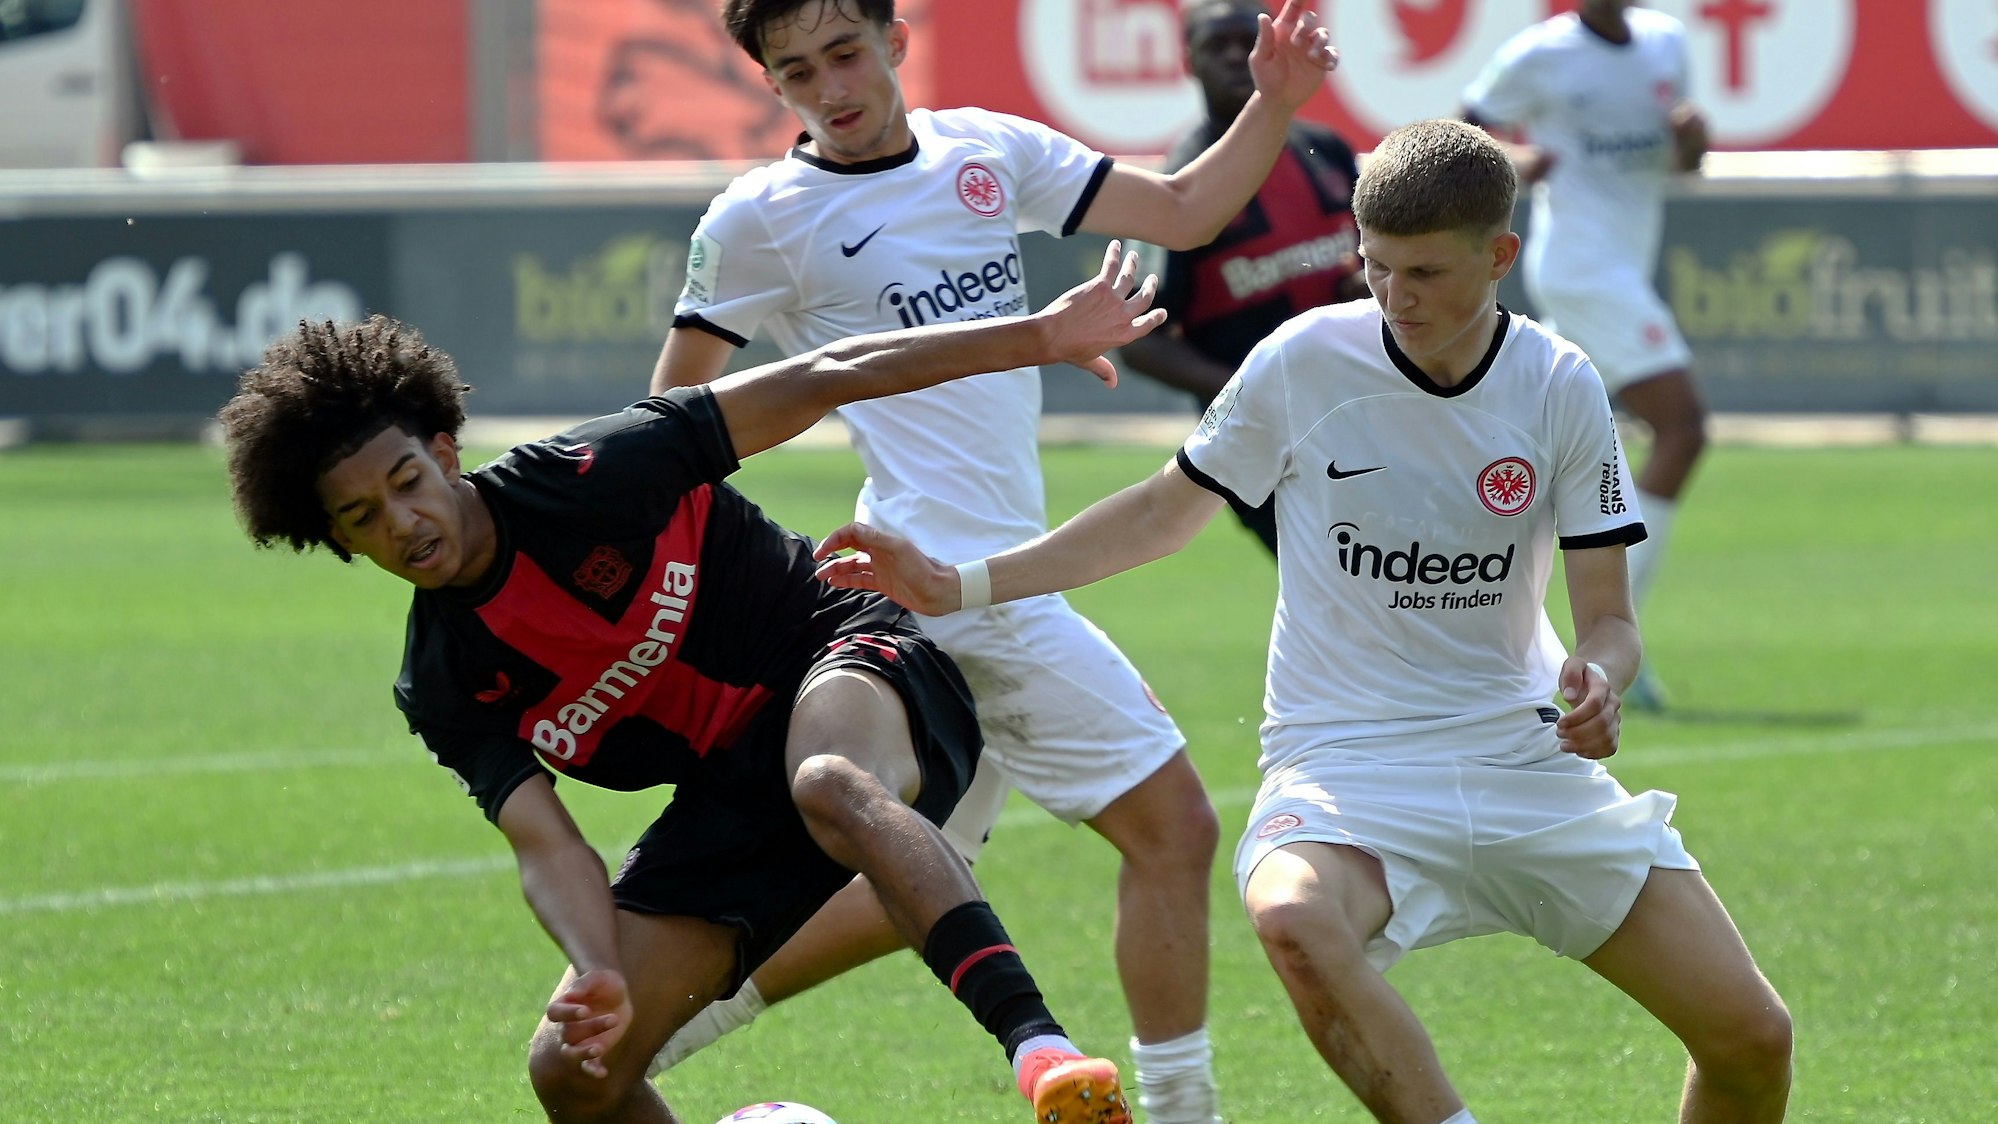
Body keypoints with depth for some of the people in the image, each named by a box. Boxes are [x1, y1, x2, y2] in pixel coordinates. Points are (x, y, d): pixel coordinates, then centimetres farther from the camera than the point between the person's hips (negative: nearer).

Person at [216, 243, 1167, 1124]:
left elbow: (818, 381, -10)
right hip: (731, 789, 6)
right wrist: (600, 978, -37)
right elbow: (542, 841, -15)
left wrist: (1038, 337, -11)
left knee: (830, 787, -42)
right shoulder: (444, 690, -4)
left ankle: (1038, 1046, -58)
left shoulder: (586, 477, -15)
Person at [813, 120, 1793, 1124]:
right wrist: (959, 585, 4)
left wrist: (1599, 678, -25)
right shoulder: (1306, 361, -7)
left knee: (1751, 1038, -7)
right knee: (1292, 920, -39)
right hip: (1344, 766, -2)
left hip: (1530, 766, 2)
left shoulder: (1560, 388, -4)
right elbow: (1168, 511, 8)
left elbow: (1608, 619, 0)